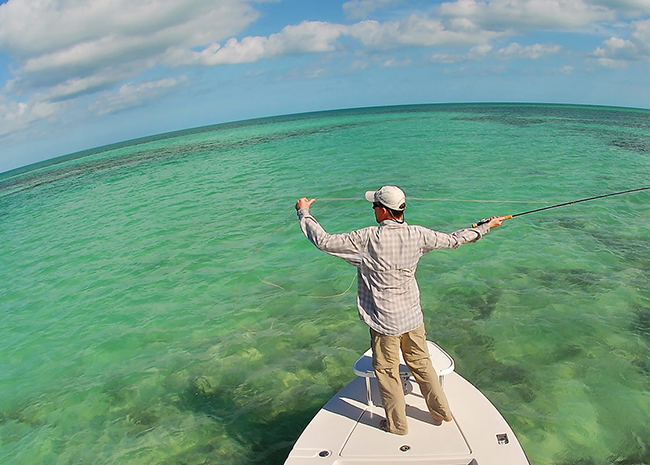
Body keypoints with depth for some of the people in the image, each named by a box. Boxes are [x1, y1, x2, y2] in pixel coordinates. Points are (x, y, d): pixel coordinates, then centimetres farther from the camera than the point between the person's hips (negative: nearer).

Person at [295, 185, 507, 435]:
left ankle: (397, 424, 30)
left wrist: (304, 213, -3)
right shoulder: (417, 234, -6)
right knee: (421, 364, 22)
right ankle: (442, 412, 38)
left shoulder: (368, 238, -21)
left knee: (386, 372, 14)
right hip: (413, 317, 5)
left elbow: (325, 242, -17)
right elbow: (453, 240, 7)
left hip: (385, 322, -5)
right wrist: (486, 227, 23)